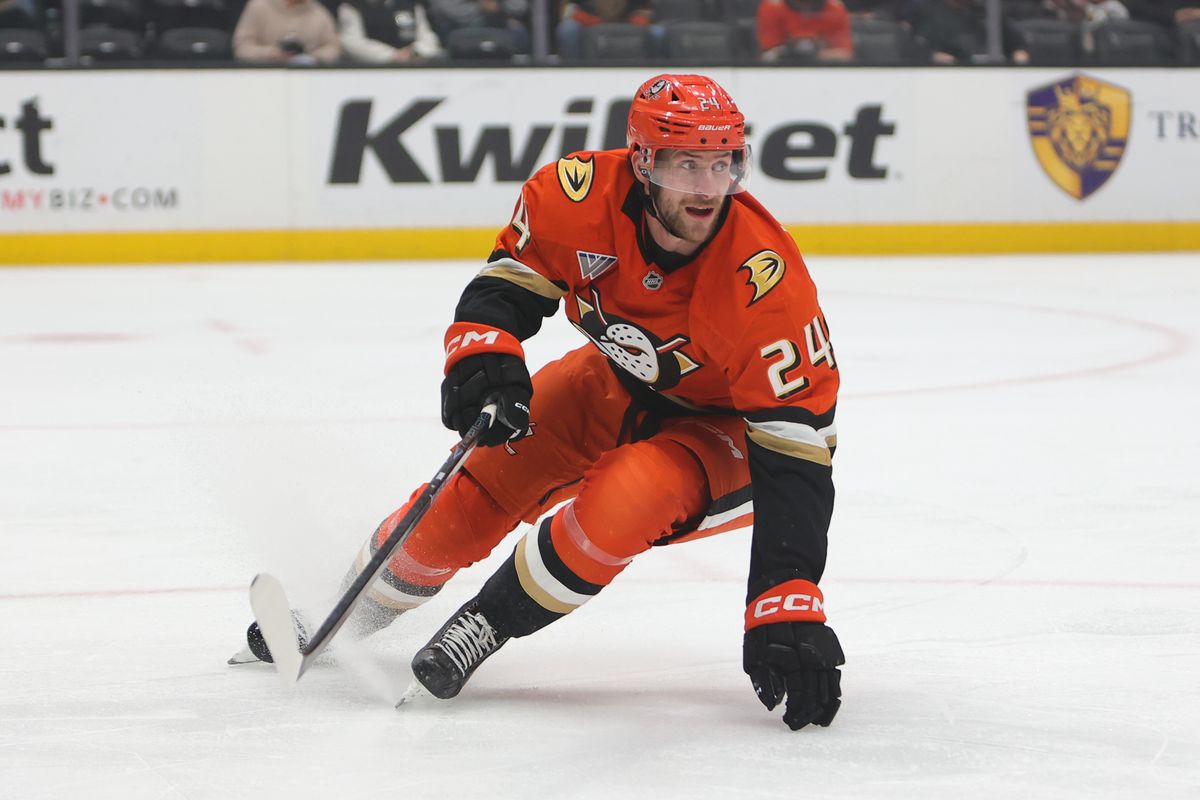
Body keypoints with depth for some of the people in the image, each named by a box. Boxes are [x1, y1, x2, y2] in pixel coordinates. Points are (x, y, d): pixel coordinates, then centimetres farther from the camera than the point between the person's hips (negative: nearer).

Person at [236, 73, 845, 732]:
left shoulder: (765, 278, -37)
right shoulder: (582, 195, -27)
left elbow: (795, 450, -35)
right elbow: (511, 276, -7)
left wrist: (789, 607, -41)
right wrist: (485, 352, -31)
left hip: (721, 426, -4)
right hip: (618, 380, 4)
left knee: (621, 504, -32)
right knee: (476, 491, -4)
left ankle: (486, 626, -7)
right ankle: (343, 616, 23)